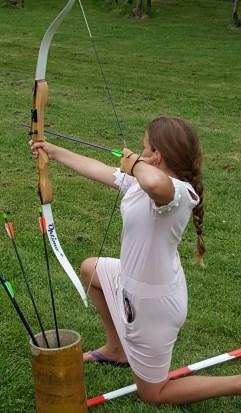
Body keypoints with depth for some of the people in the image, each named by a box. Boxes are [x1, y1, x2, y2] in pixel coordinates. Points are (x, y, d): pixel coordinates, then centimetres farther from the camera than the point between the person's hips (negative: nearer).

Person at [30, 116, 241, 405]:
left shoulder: (178, 192, -33)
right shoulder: (140, 180, -6)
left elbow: (155, 182, -59)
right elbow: (96, 169, 8)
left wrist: (135, 162, -35)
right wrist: (54, 151, 19)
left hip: (153, 302, -9)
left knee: (153, 394, 10)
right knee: (90, 269, 35)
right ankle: (116, 348, 45)